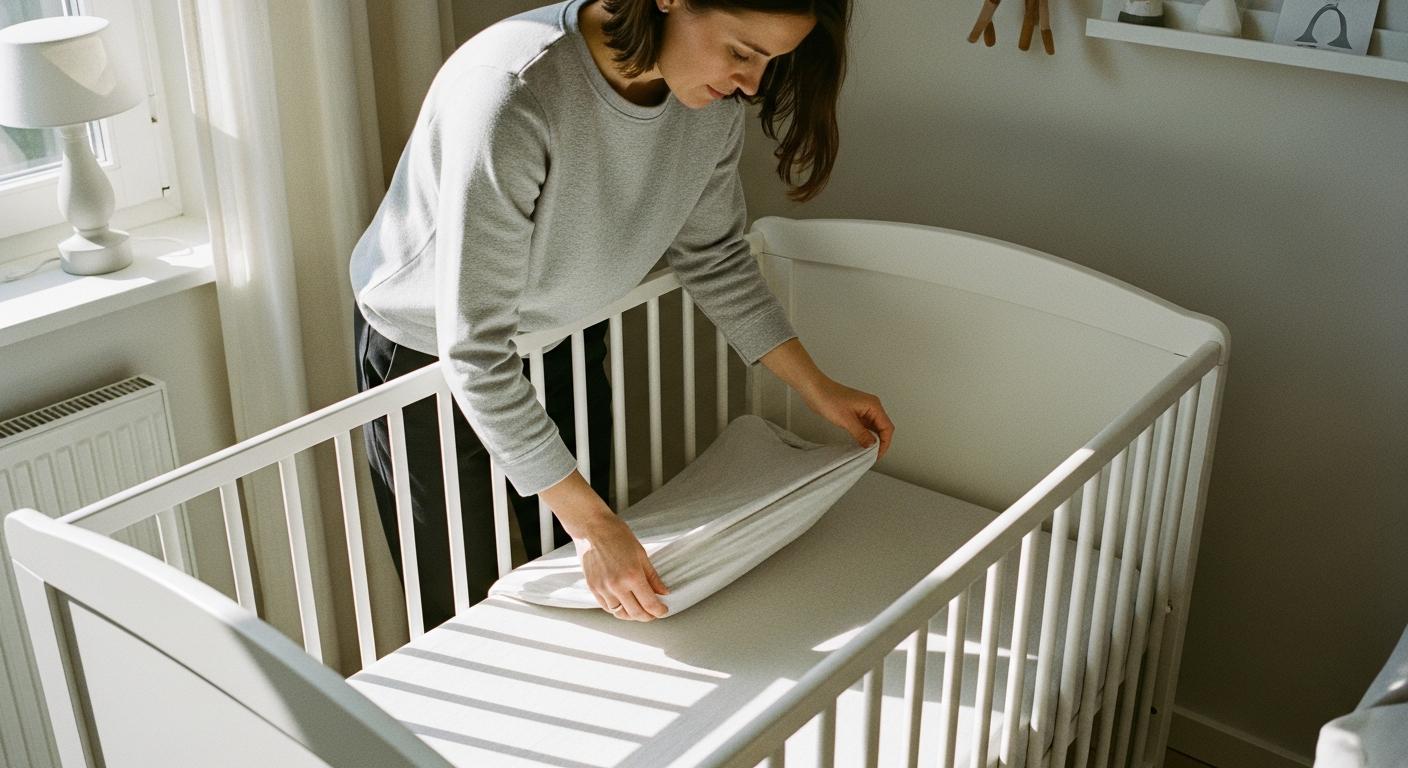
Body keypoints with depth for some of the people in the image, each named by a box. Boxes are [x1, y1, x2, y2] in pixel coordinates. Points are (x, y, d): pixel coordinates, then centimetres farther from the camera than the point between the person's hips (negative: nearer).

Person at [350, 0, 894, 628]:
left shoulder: (712, 95, -18)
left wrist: (818, 389, 1)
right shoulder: (512, 95, -39)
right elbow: (474, 351, -35)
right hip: (426, 351, -5)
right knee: (466, 609, 6)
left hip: (563, 340, 6)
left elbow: (711, 256, 0)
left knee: (583, 590, 15)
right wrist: (590, 521, -33)